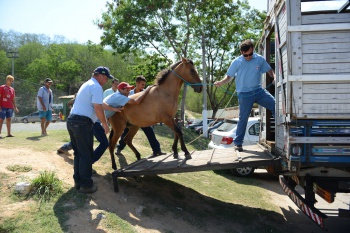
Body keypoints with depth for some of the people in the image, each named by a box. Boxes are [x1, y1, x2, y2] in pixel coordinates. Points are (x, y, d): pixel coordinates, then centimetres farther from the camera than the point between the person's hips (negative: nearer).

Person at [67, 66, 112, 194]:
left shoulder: (86, 84, 22)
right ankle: (86, 185, 5)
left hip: (72, 120, 10)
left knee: (78, 153, 16)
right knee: (86, 155, -1)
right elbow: (98, 108, -16)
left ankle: (78, 181, 23)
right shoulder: (96, 87, -8)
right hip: (82, 122, -9)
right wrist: (105, 124, -5)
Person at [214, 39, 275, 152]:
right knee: (243, 118, 2)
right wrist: (220, 82, -22)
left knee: (275, 104, -10)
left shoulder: (260, 59, -1)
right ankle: (238, 143, 14)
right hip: (244, 94, -3)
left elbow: (270, 70, 9)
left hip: (258, 91, 3)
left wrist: (275, 77, -12)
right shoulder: (237, 62, -7)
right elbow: (229, 76, -3)